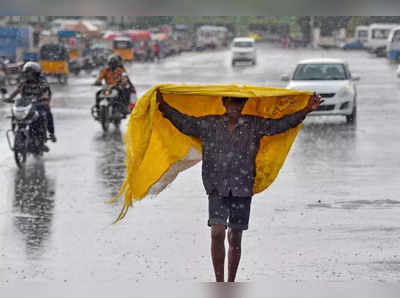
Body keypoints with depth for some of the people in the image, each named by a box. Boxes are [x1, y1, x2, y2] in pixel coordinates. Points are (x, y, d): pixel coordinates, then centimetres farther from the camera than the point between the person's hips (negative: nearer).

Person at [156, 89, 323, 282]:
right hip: (217, 189, -1)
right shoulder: (209, 125, 4)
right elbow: (183, 122, 7)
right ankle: (219, 283, -9)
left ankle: (231, 283, 21)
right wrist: (163, 107, -3)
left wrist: (306, 111, -3)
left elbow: (281, 124, 4)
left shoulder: (254, 126, 4)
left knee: (235, 238, 7)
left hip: (242, 189, 1)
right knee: (217, 233, -14)